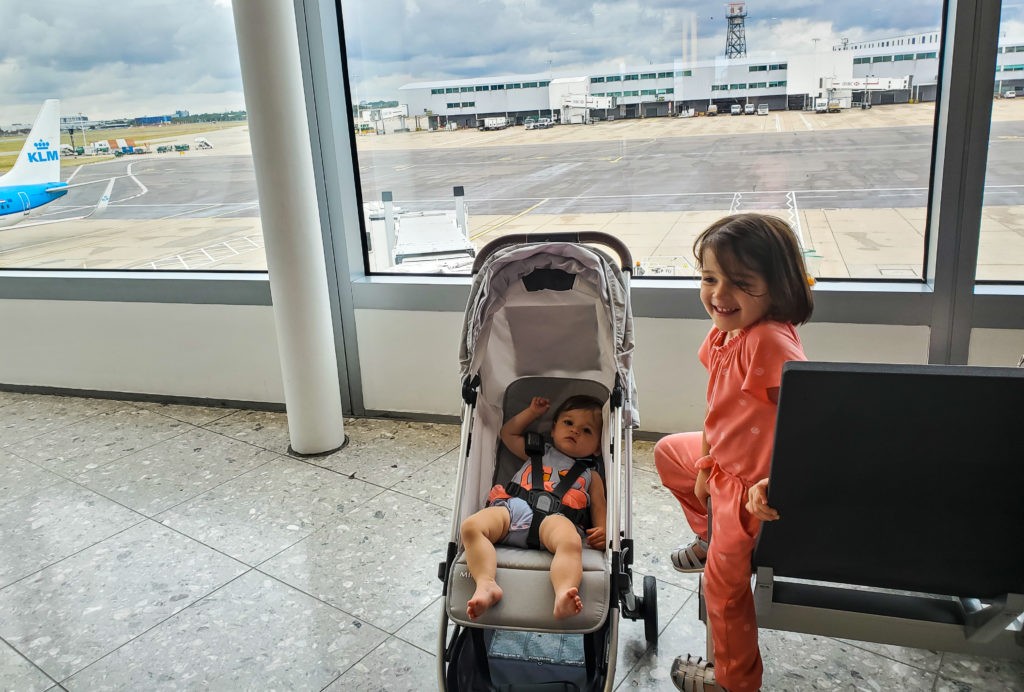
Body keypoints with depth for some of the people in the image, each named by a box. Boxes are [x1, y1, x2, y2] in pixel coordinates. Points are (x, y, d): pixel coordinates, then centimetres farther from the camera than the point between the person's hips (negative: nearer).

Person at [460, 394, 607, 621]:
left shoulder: (591, 475, 33)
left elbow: (599, 507, 22)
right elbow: (508, 433, 50)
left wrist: (601, 530, 0)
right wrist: (532, 412, 44)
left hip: (554, 516, -2)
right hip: (512, 507, 3)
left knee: (571, 542, -40)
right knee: (471, 526, -30)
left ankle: (563, 595, -60)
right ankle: (486, 585, -42)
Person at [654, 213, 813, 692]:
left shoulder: (769, 342, -34)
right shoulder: (722, 336, -5)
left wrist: (777, 482, -39)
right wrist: (706, 463, 11)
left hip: (751, 489, -8)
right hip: (722, 467, 9)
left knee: (723, 583, 10)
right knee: (669, 451, 29)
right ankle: (709, 535, 43)